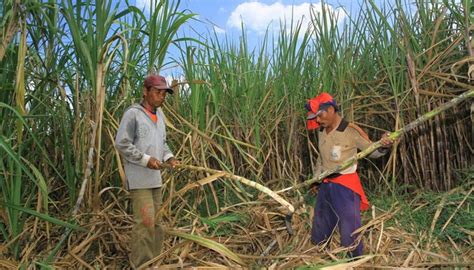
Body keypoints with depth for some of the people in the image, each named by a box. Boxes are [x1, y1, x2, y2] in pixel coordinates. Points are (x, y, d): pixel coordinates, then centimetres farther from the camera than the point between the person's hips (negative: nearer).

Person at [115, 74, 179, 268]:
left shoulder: (159, 115, 11)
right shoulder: (133, 113, -10)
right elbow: (121, 144, -13)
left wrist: (168, 157, 2)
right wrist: (146, 159, -18)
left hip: (155, 177, 7)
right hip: (139, 178, -7)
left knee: (155, 222, 12)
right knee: (145, 222, -9)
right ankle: (140, 264, 4)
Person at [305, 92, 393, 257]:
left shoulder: (351, 131, -17)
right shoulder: (321, 130, 3)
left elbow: (372, 151, -9)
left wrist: (383, 147, -30)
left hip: (345, 186, -7)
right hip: (325, 185, 7)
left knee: (349, 231, 1)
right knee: (320, 227, 22)